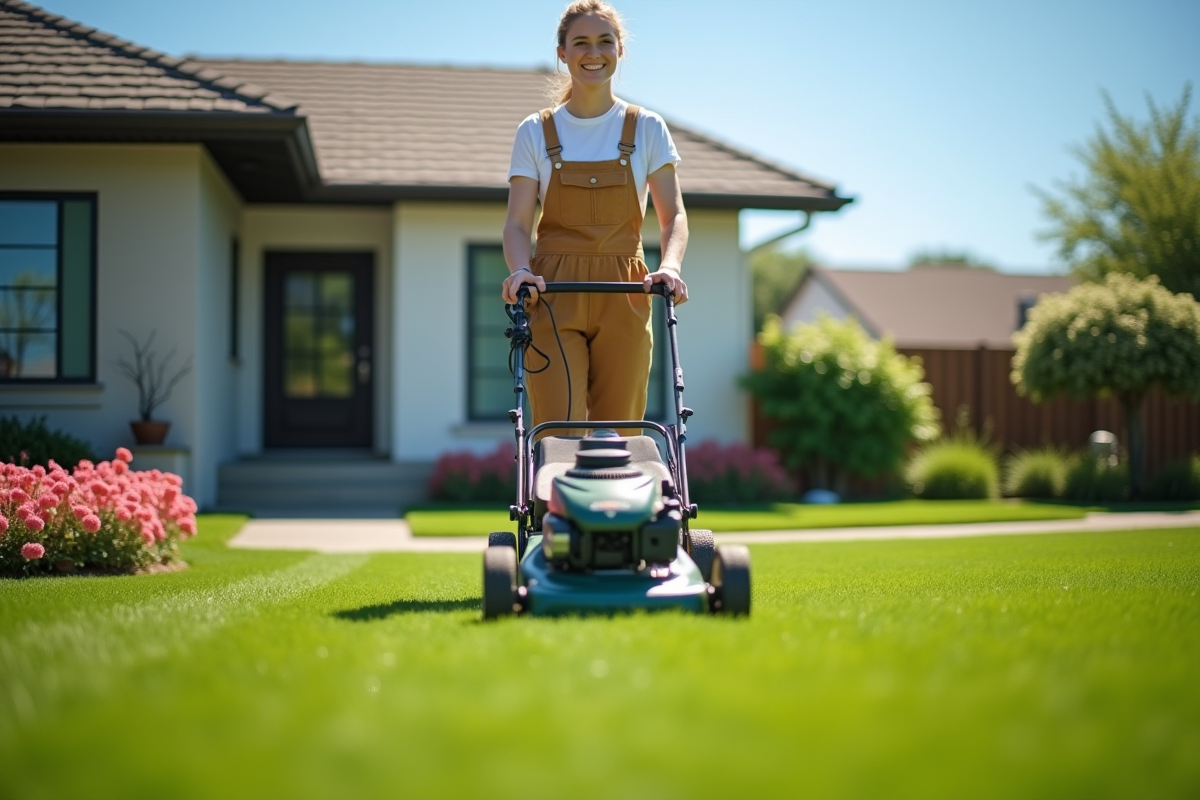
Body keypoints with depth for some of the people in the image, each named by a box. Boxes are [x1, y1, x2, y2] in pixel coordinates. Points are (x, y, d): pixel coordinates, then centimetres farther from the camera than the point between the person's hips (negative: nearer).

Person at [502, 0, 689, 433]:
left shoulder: (647, 129, 7)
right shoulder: (535, 132, 6)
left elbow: (673, 215, 2)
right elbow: (517, 222, 1)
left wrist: (670, 266, -18)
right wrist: (520, 270, -20)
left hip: (624, 298, 1)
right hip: (554, 298, -1)